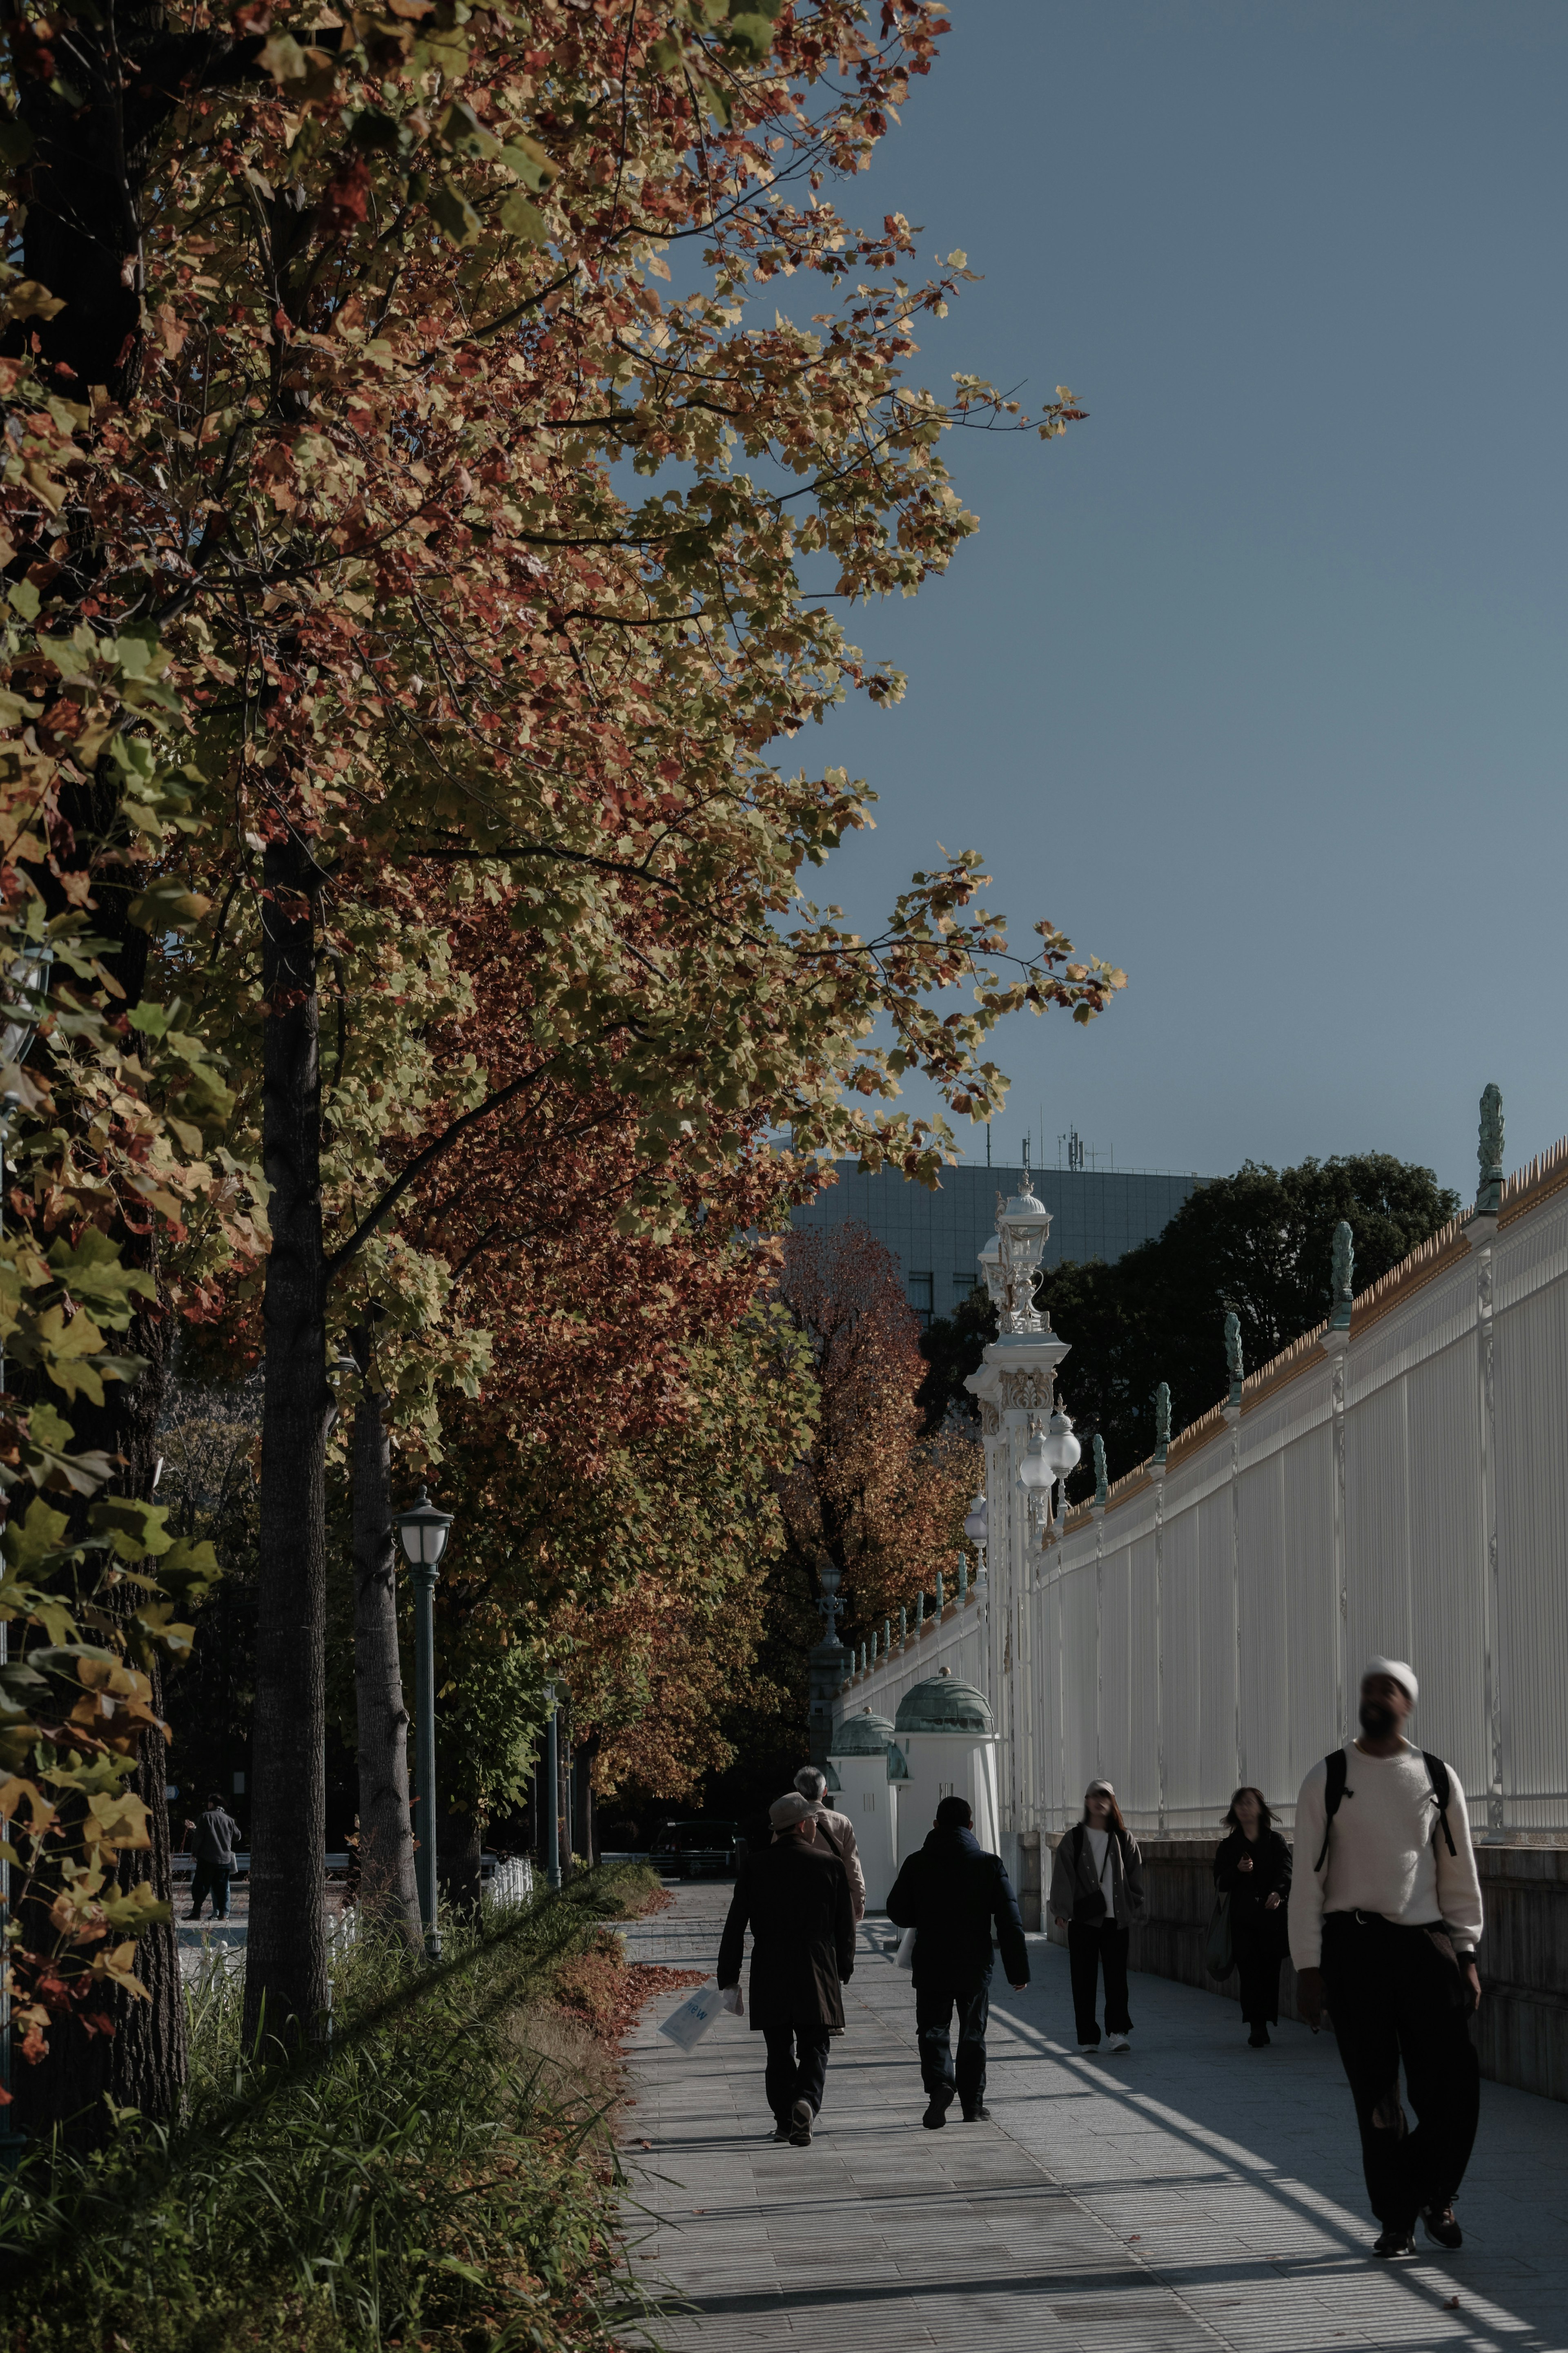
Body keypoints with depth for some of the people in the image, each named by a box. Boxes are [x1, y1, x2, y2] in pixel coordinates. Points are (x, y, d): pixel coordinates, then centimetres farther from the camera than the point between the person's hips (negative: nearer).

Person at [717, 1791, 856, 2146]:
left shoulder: (754, 1866, 0)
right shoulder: (830, 1866, -2)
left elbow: (735, 1926, 0)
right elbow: (845, 1926, 4)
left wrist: (728, 1978, 5)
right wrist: (844, 1969, 18)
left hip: (769, 1975, 1)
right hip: (817, 1976, -1)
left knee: (779, 2051, 13)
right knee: (814, 2050, 4)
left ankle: (785, 2120, 15)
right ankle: (805, 2103, -20)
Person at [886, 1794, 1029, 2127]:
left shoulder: (917, 1864, -3)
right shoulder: (989, 1864, -4)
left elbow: (898, 1913, 3)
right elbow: (1010, 1922, -5)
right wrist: (1018, 1970, -1)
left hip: (931, 1966, 0)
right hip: (975, 1965, 0)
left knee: (933, 2030, 7)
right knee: (972, 2034, 12)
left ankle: (939, 2082, -20)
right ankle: (972, 2105, 15)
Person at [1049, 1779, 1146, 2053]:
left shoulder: (1124, 1839, 10)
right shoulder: (1073, 1839, 6)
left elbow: (1135, 1876, 10)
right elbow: (1063, 1876, 1)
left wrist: (1135, 1910, 2)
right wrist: (1062, 1911, -7)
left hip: (1117, 1918, 1)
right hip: (1083, 1918, -1)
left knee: (1117, 1975, -5)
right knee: (1084, 1979, 1)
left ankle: (1118, 2030, -6)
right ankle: (1087, 2037, 6)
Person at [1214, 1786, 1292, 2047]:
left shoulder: (1276, 1842, 8)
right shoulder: (1229, 1846, 13)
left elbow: (1286, 1872, -6)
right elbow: (1220, 1883, 8)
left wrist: (1278, 1892, -27)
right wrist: (1238, 1870, -12)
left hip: (1272, 1916, -1)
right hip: (1242, 1919, 1)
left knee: (1270, 1970, -3)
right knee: (1249, 1970, -9)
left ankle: (1262, 2024, 8)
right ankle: (1258, 2028, -13)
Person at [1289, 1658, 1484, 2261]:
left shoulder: (1438, 1779, 9)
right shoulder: (1328, 1779, 2)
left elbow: (1459, 1874, 13)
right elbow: (1307, 1877, 1)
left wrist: (1466, 1956, 6)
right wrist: (1307, 1968, -4)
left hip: (1424, 1941, 2)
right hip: (1353, 1945, -1)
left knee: (1453, 2086, -4)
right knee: (1376, 2096, 1)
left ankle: (1434, 2195, 21)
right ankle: (1396, 2219, 13)